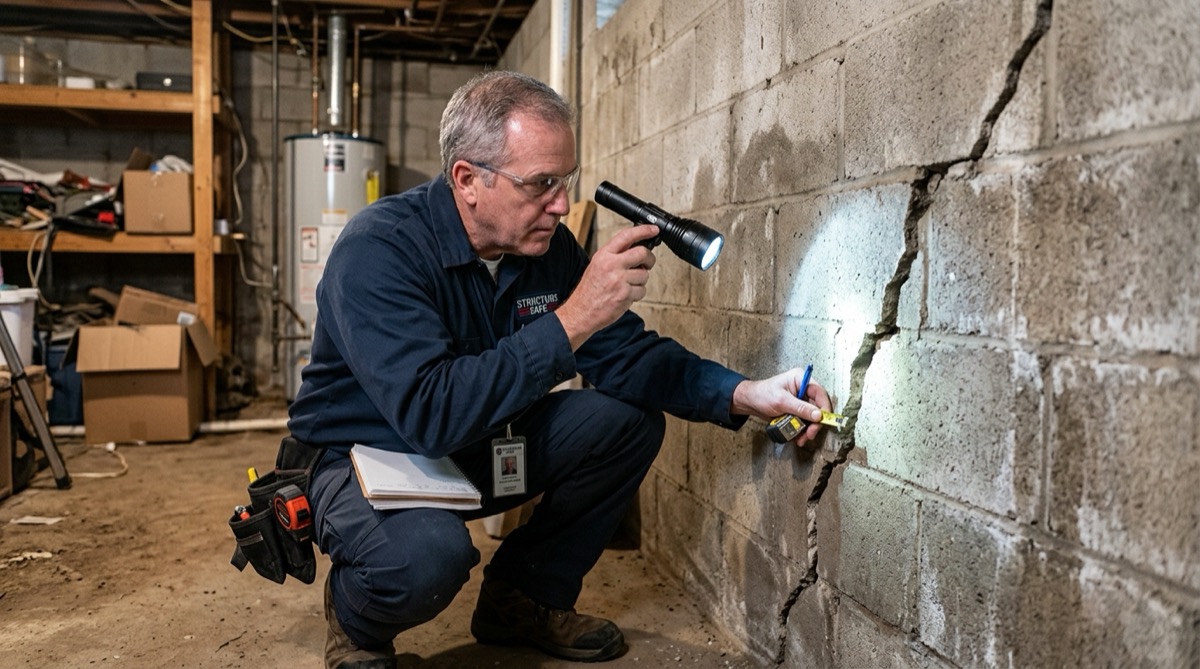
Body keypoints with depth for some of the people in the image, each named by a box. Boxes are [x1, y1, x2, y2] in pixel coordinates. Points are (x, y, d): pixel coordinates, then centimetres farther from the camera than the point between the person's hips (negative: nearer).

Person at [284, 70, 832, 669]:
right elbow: (431, 413, -39)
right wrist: (570, 321, -41)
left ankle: (523, 597, 9)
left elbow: (627, 356, -4)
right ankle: (356, 620, 2)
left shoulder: (549, 247, -7)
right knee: (429, 549, -38)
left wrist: (743, 394, -19)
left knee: (628, 420, -9)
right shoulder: (378, 248, -27)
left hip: (477, 449, 7)